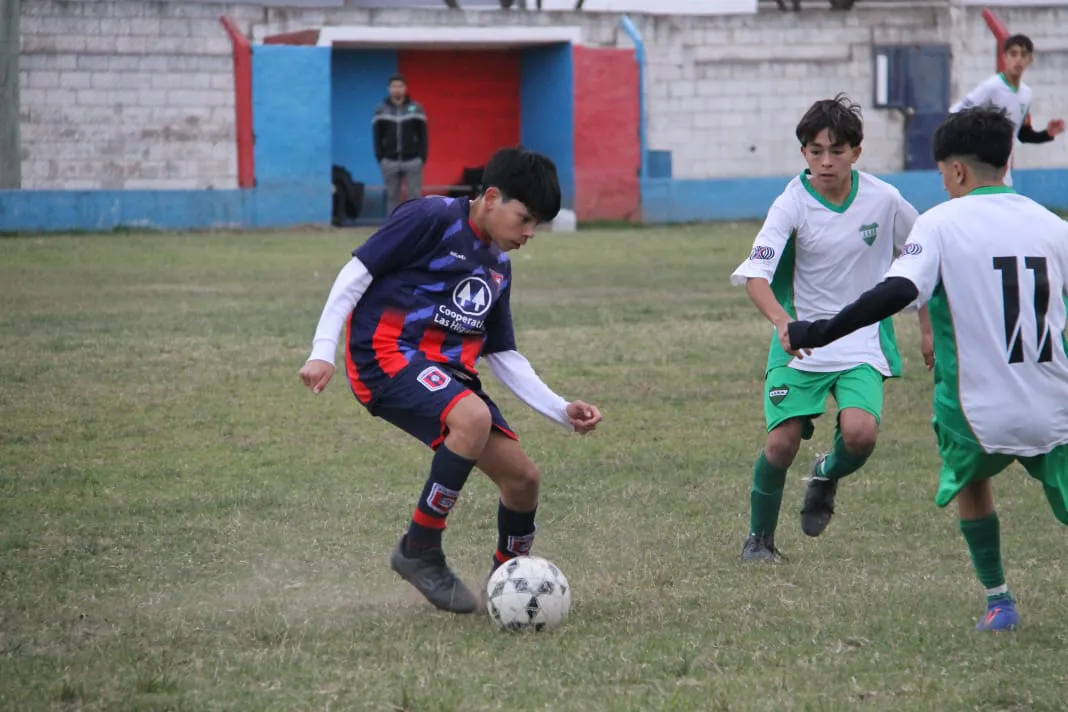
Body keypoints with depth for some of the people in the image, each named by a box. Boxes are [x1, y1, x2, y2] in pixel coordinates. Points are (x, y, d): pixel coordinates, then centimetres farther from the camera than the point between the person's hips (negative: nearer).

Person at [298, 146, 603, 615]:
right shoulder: (432, 219, -7)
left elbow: (504, 358, 21)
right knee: (473, 417, -34)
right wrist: (322, 351, -17)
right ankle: (420, 550, -20)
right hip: (386, 355, -8)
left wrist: (563, 412, 10)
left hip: (445, 372, 8)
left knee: (522, 477, -1)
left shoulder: (498, 267, 18)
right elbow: (357, 272, -9)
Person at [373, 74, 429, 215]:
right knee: (392, 197, 5)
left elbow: (423, 135, 4)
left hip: (413, 161, -1)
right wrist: (380, 159, -1)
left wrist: (423, 158, -3)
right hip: (390, 161, 1)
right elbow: (377, 137, 7)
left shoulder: (416, 108, 2)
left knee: (415, 197, -2)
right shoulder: (381, 110, 5)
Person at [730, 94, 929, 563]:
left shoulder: (883, 199, -6)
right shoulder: (793, 204, -13)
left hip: (862, 343, 1)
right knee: (782, 442, -10)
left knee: (860, 433, -22)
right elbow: (754, 274, -23)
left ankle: (828, 476, 15)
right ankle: (760, 538, 14)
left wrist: (929, 328, 15)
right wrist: (783, 321, -42)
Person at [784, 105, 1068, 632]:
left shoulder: (943, 223, -7)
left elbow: (897, 292, -21)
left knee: (970, 480, 29)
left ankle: (998, 600, 26)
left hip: (979, 413, -1)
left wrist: (815, 333, -16)